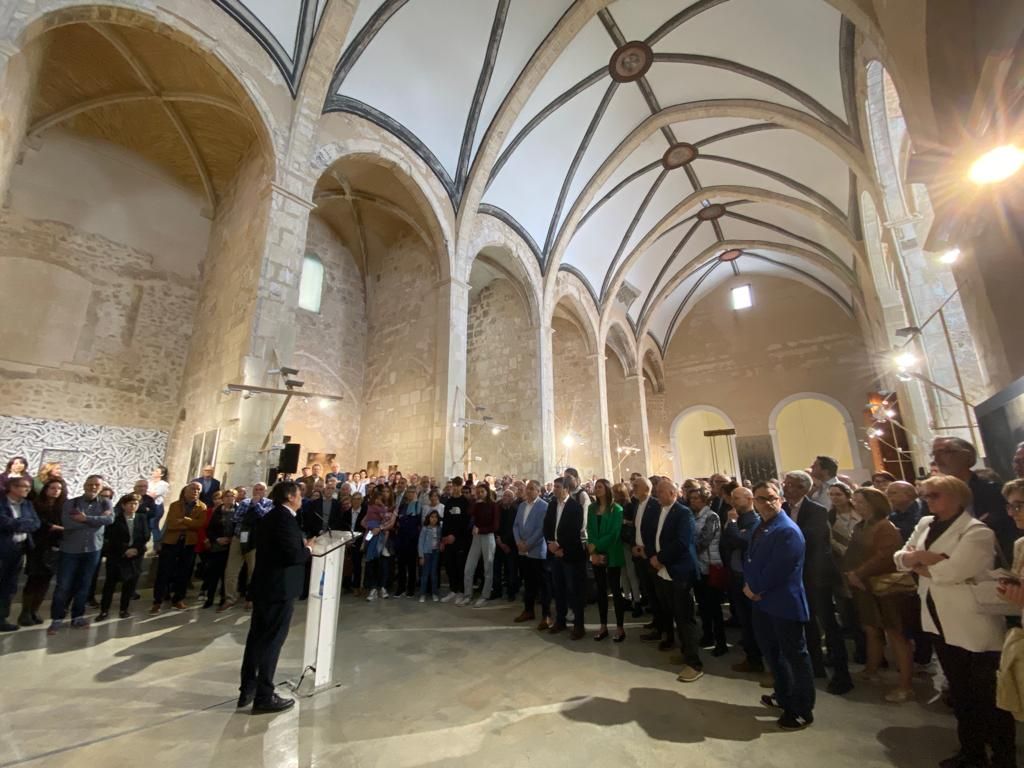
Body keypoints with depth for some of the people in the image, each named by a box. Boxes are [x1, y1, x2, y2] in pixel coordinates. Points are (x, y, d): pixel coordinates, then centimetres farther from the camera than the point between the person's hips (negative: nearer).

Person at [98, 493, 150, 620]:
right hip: (116, 555, -2)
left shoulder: (142, 518, 5)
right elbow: (112, 538, -7)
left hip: (135, 555, 2)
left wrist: (136, 549, -12)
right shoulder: (115, 518, -2)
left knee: (130, 583, 5)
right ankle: (104, 610, 13)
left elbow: (145, 537, 0)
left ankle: (124, 608, 17)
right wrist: (125, 551, -13)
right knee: (110, 582, 0)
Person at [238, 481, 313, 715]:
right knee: (272, 640, 2)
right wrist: (308, 549, -7)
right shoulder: (285, 518, -20)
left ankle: (247, 690, 30)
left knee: (257, 637, 18)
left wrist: (302, 546, 8)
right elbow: (293, 555, -25)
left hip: (264, 585, 10)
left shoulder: (271, 516, 11)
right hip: (279, 588, -10)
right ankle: (263, 697, 13)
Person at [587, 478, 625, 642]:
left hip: (611, 555, -5)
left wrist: (596, 546, -15)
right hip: (596, 555, 5)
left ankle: (620, 628, 16)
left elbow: (614, 534, -15)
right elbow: (590, 531, 2)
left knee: (615, 590, 3)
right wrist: (593, 552, -10)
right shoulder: (592, 508, 5)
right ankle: (603, 626, 24)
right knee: (601, 590, 12)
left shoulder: (616, 509, -9)